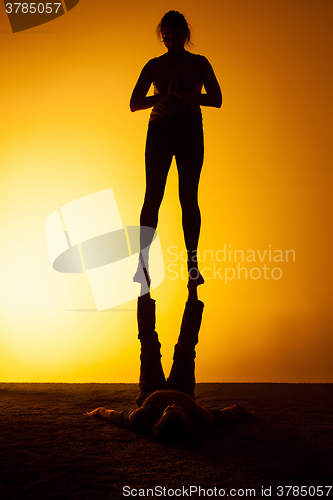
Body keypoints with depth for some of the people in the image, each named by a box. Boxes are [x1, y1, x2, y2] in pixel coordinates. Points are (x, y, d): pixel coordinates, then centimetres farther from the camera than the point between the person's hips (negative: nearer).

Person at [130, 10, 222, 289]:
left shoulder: (199, 63, 7)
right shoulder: (154, 65, 9)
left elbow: (216, 100, -4)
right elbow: (135, 103, 2)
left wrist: (185, 94, -17)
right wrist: (163, 96, -14)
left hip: (190, 130, -1)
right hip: (159, 130, 1)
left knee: (189, 197, -3)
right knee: (153, 196, -5)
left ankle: (192, 263, 1)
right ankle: (142, 263, -3)